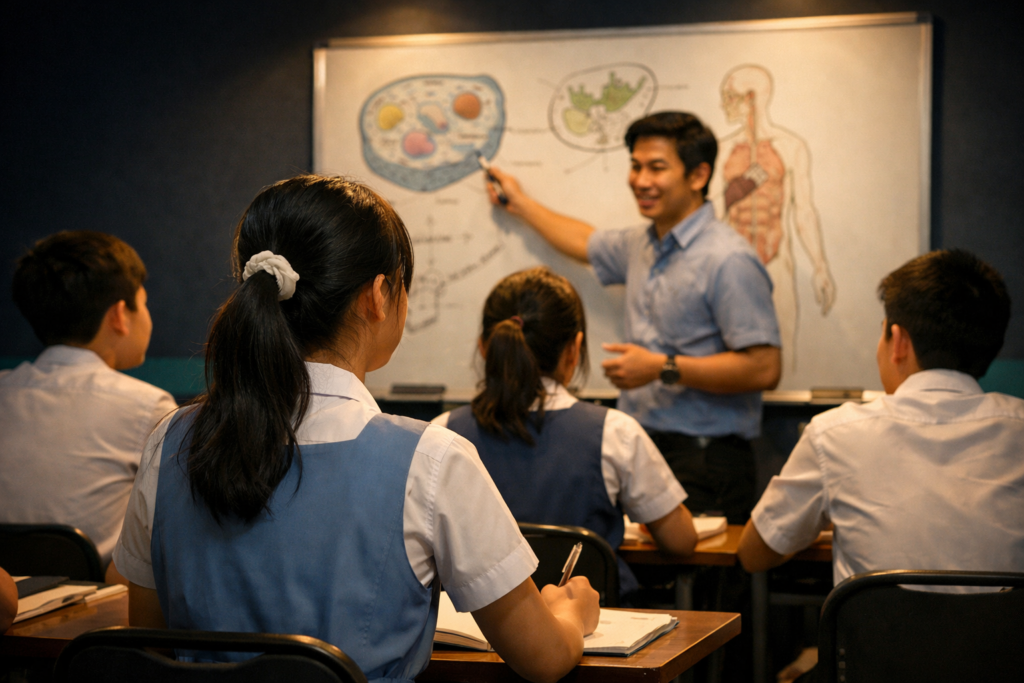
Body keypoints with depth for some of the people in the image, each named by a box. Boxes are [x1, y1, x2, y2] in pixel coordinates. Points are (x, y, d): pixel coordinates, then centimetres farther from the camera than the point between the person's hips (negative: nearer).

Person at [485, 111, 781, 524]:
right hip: (641, 450, 7)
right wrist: (521, 205, 50)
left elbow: (764, 369, -19)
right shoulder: (642, 245, 15)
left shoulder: (728, 261, -12)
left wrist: (664, 368, -17)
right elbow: (587, 244, 39)